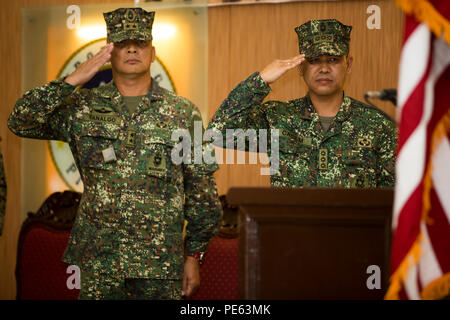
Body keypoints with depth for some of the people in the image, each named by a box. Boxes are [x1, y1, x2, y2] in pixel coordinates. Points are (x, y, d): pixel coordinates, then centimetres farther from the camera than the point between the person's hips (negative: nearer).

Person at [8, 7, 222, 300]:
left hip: (161, 266, -1)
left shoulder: (184, 114, 3)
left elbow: (202, 193, 5)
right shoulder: (83, 107, 5)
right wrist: (72, 81, -12)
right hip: (96, 265, 1)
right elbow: (21, 122, -5)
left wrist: (194, 256, 3)